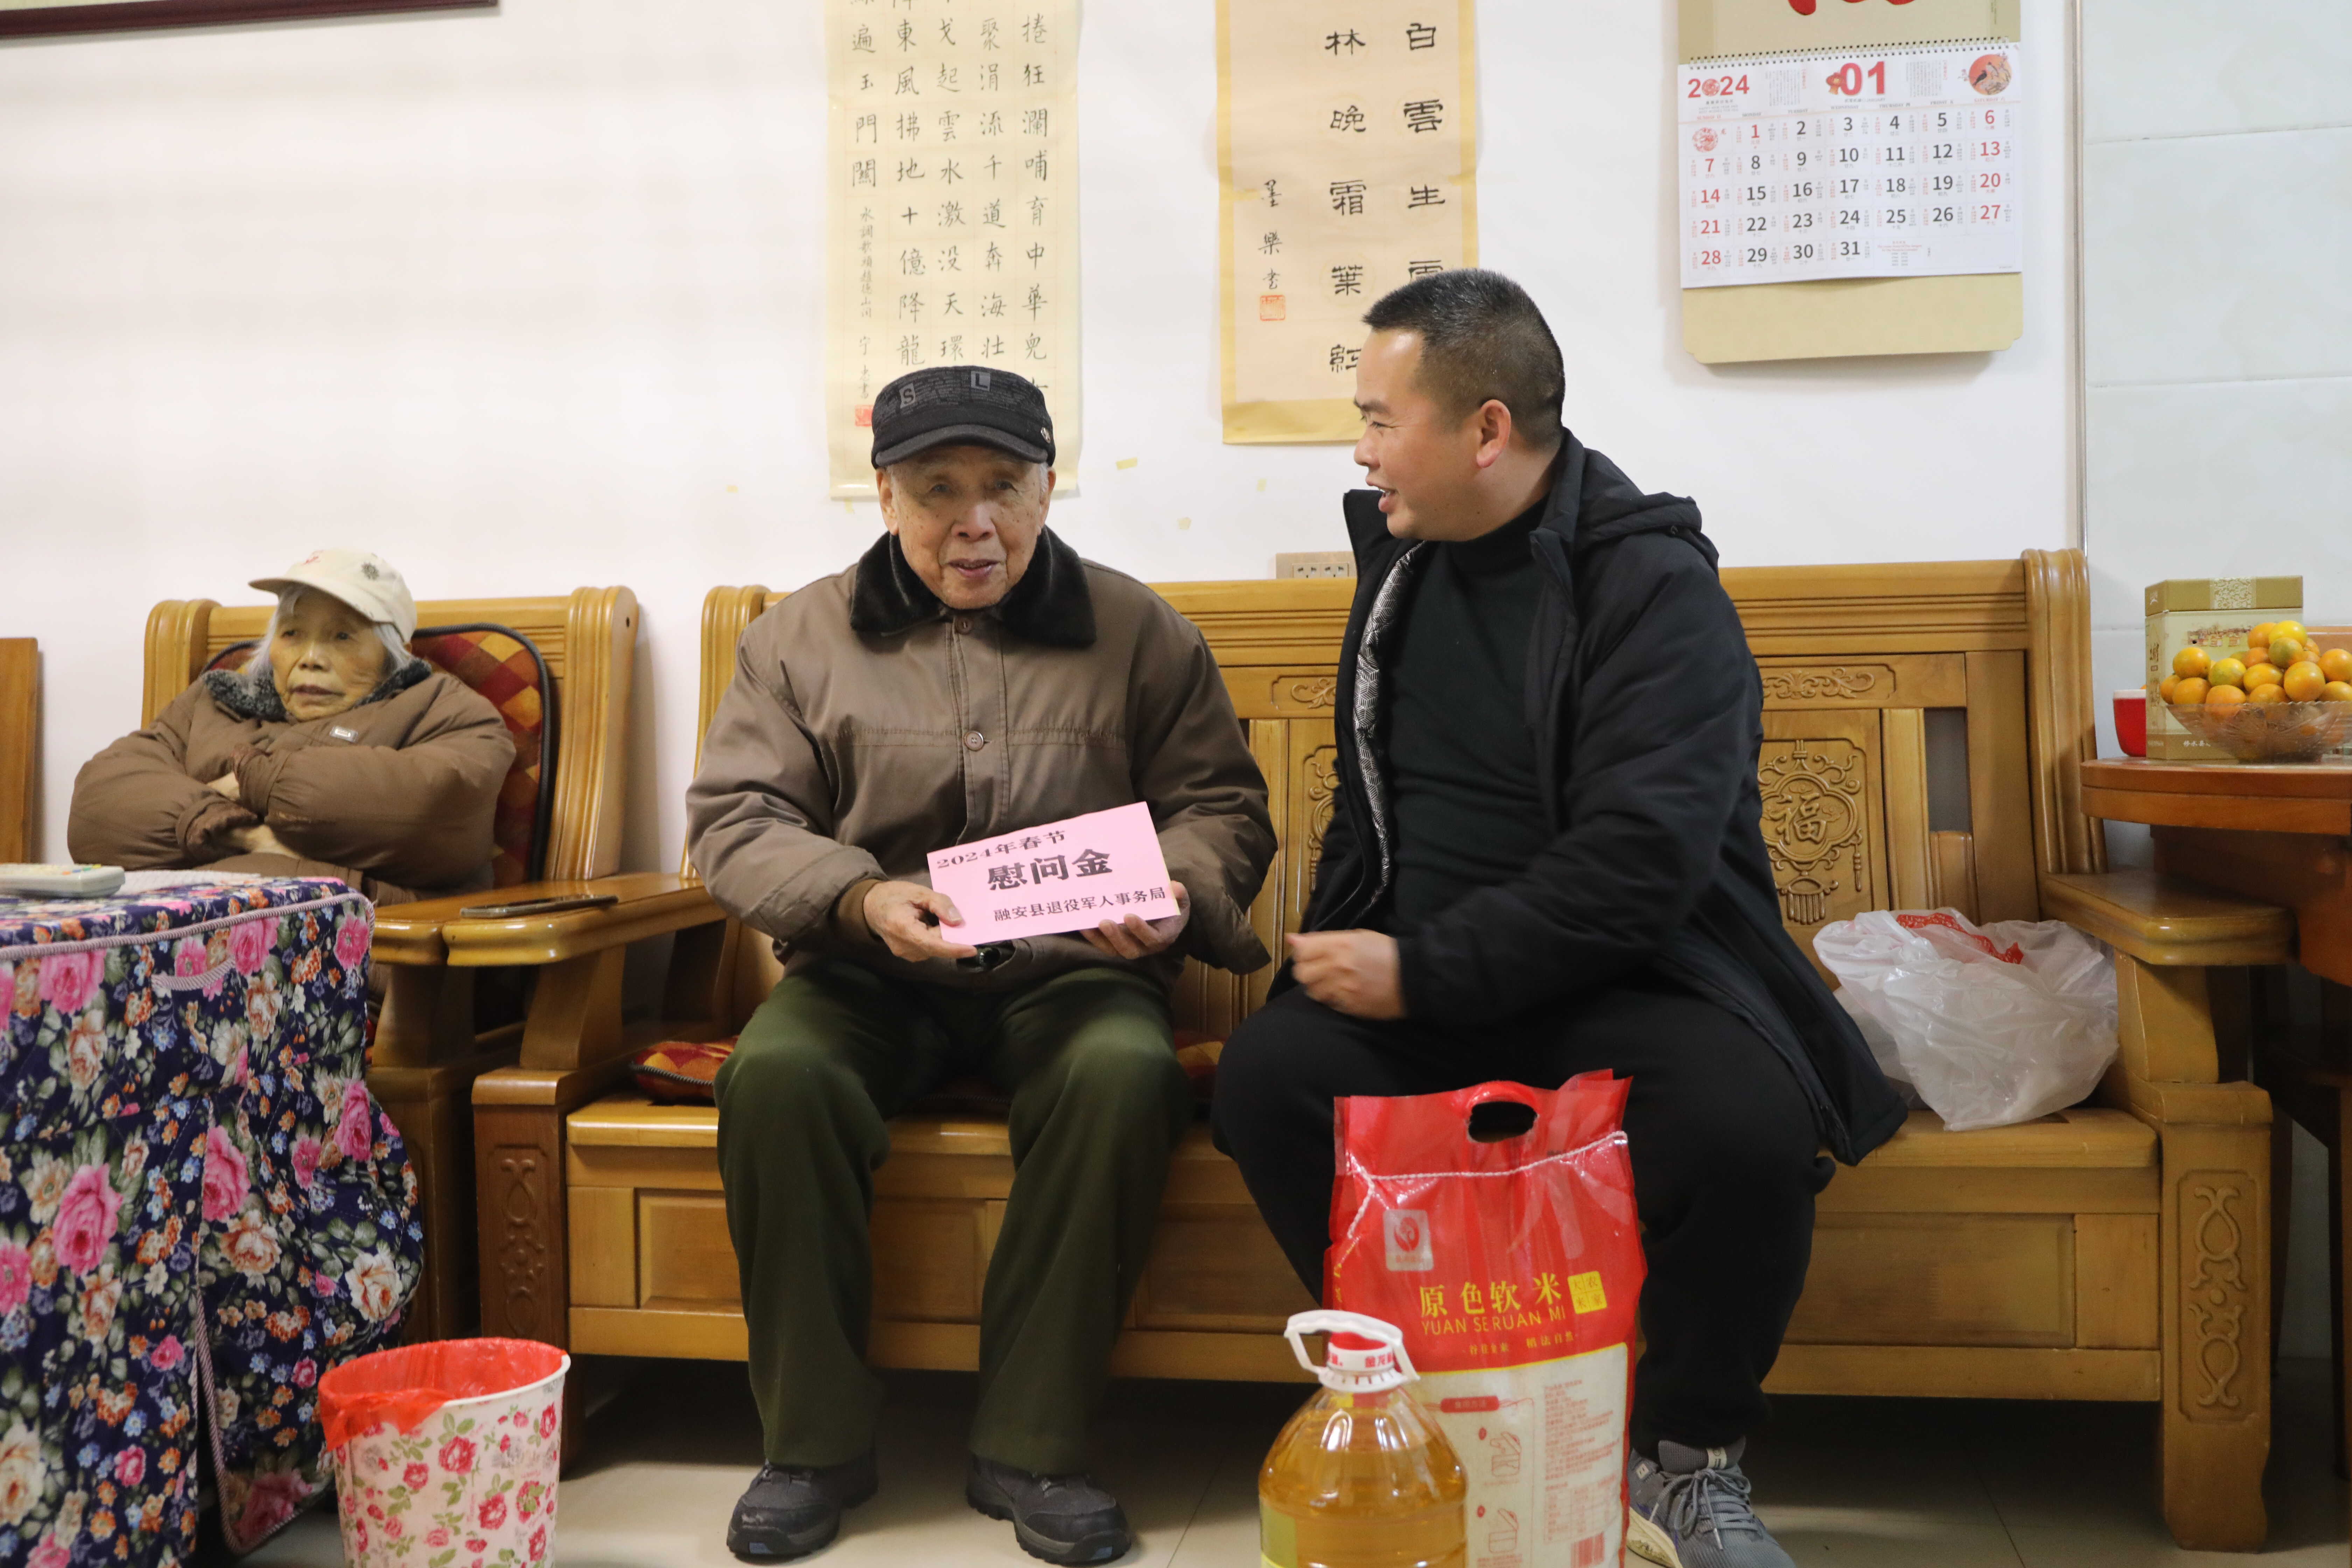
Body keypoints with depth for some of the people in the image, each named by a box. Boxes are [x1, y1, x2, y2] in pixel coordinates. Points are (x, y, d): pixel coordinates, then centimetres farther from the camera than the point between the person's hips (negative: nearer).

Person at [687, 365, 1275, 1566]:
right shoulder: (801, 637, 9)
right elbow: (736, 817, 2)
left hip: (1069, 969, 0)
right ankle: (813, 1443, -13)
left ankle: (1028, 1447, -19)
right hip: (867, 973, 1)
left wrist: (1172, 892, -16)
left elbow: (1220, 803, 8)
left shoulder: (1138, 633, 9)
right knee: (774, 1076, -30)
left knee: (1127, 1074, -33)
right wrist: (860, 898, -18)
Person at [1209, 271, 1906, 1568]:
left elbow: (1640, 861, -22)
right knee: (1265, 1071, -25)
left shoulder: (1653, 585, -11)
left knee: (1748, 1119, -34)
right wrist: (1336, 952, 8)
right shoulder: (1400, 561, 10)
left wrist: (1423, 972, -23)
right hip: (1413, 982, 5)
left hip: (1631, 971, -4)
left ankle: (1685, 1458, -5)